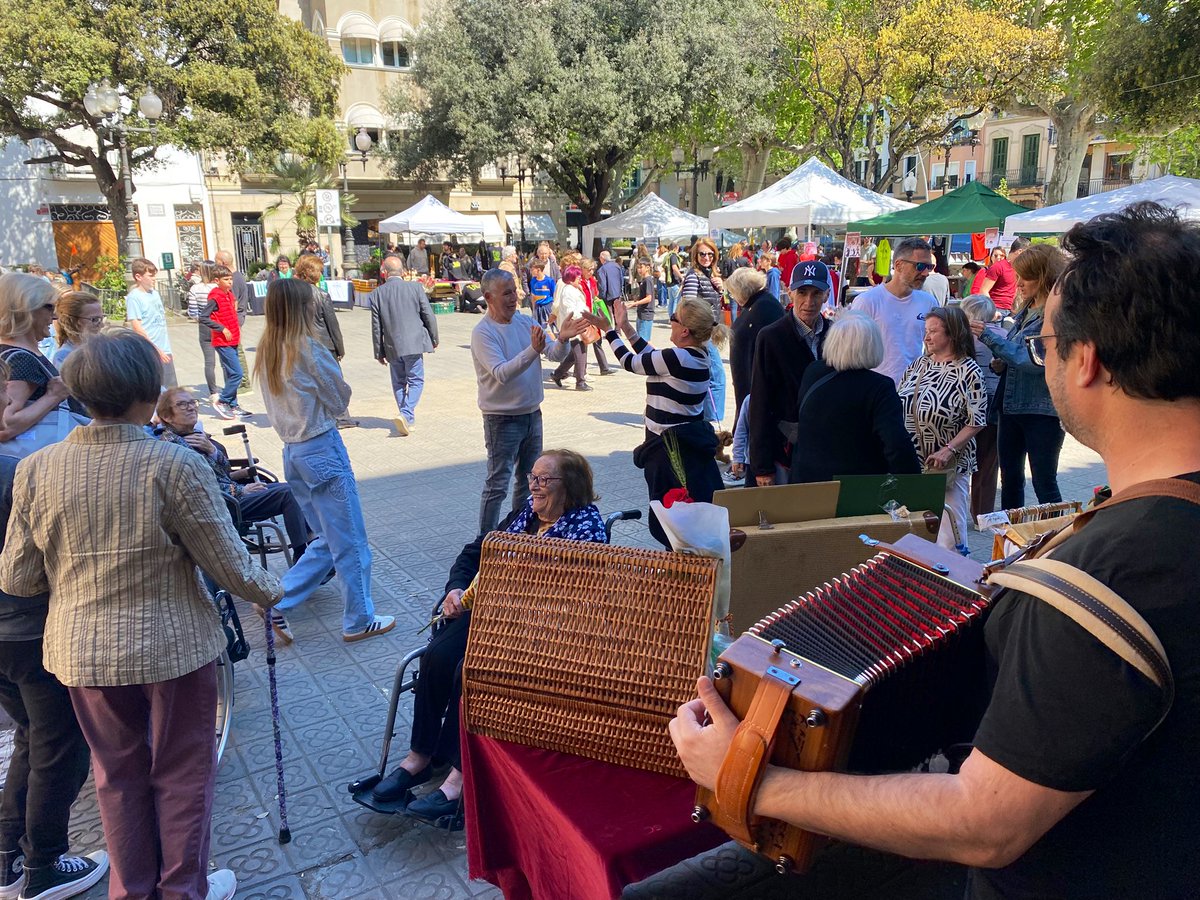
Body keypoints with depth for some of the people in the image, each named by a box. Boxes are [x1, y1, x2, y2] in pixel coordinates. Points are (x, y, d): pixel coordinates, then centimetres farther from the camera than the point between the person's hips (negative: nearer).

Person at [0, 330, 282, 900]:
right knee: (181, 769, 17)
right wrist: (269, 592, 5)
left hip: (81, 650, 4)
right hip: (171, 644, -4)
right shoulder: (175, 466, -20)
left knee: (117, 771, 23)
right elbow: (229, 565, -15)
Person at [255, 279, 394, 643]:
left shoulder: (266, 351, 6)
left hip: (292, 450, 8)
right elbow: (340, 400, -6)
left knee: (327, 540, 20)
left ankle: (277, 602, 16)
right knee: (350, 542, 5)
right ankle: (359, 621, 14)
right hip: (323, 448, -8)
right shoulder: (308, 349, -16)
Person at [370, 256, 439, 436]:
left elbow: (376, 327, 2)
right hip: (414, 343, -1)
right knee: (415, 380, 5)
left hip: (392, 346, 1)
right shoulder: (415, 288, -4)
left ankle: (407, 419, 19)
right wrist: (434, 339, 11)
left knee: (398, 382, 15)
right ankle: (406, 414, -14)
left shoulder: (377, 294, -1)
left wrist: (379, 352, 10)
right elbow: (428, 316, -2)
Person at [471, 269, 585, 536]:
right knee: (498, 485, -2)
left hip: (532, 413, 7)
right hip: (502, 420, -7)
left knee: (529, 479, 19)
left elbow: (556, 356, -2)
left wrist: (562, 340, -24)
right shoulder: (482, 332, -16)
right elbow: (502, 373, -29)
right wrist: (533, 350, -40)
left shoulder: (525, 321, 3)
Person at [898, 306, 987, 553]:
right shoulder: (920, 364, 9)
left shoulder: (969, 370, -9)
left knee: (949, 527, 3)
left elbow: (976, 421, -13)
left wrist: (948, 449, -22)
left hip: (948, 465, -5)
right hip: (911, 460, 6)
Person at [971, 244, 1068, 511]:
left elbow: (1035, 361, -23)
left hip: (1042, 409, -8)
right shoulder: (1026, 310, 10)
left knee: (1044, 483, 1)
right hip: (1012, 406, 8)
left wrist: (989, 336, -22)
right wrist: (1001, 360, 2)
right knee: (1010, 477, 15)